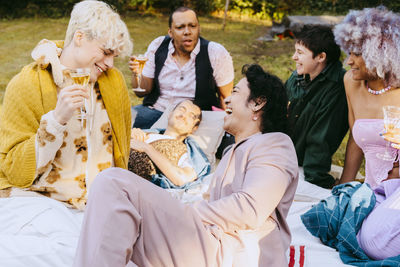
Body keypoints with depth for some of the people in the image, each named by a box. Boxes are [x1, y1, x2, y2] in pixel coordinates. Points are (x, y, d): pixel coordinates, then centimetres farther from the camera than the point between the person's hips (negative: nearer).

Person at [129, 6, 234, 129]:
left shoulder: (216, 54, -10)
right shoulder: (157, 47, -1)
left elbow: (226, 98, 1)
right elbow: (142, 92, 4)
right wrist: (136, 73, -16)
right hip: (156, 110, 3)